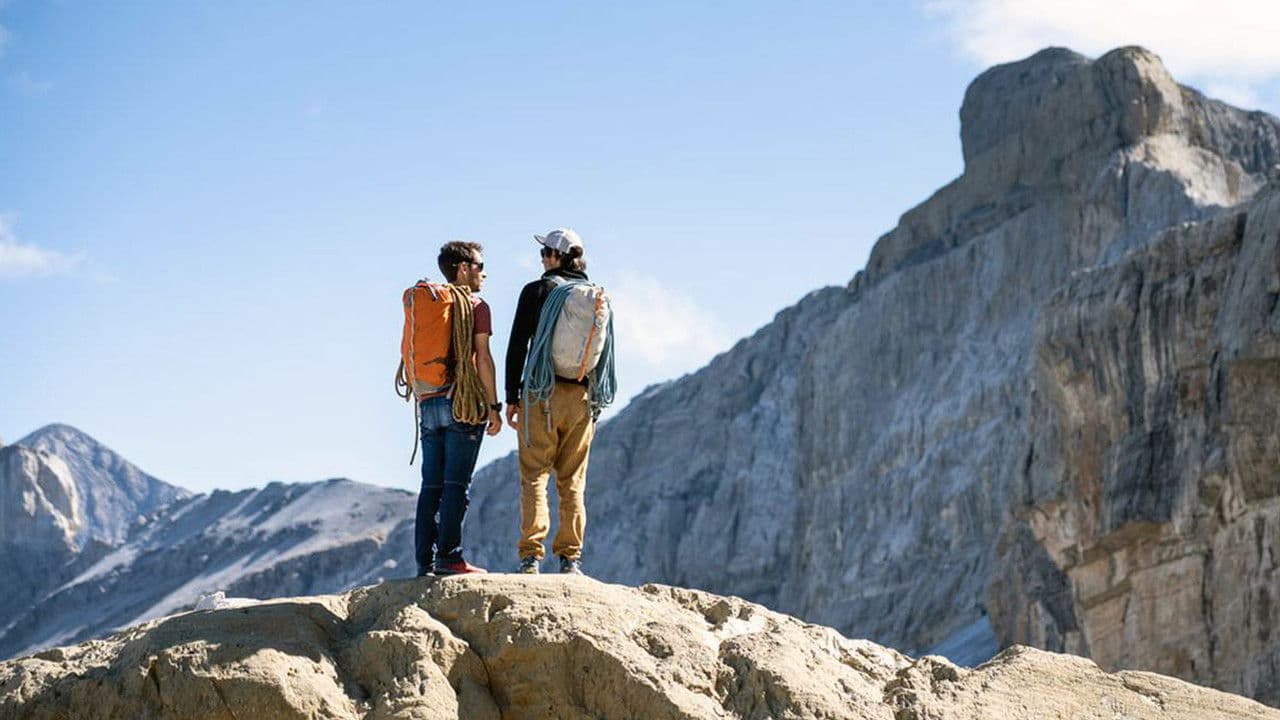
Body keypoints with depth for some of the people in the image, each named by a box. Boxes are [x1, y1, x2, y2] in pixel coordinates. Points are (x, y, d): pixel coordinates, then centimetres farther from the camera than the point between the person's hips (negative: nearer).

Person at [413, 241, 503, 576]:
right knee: (456, 484, -7)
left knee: (431, 486, 6)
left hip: (428, 403, 6)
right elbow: (483, 358, -8)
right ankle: (448, 557, -11)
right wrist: (493, 406, -6)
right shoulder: (476, 306, -1)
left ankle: (424, 560, 3)